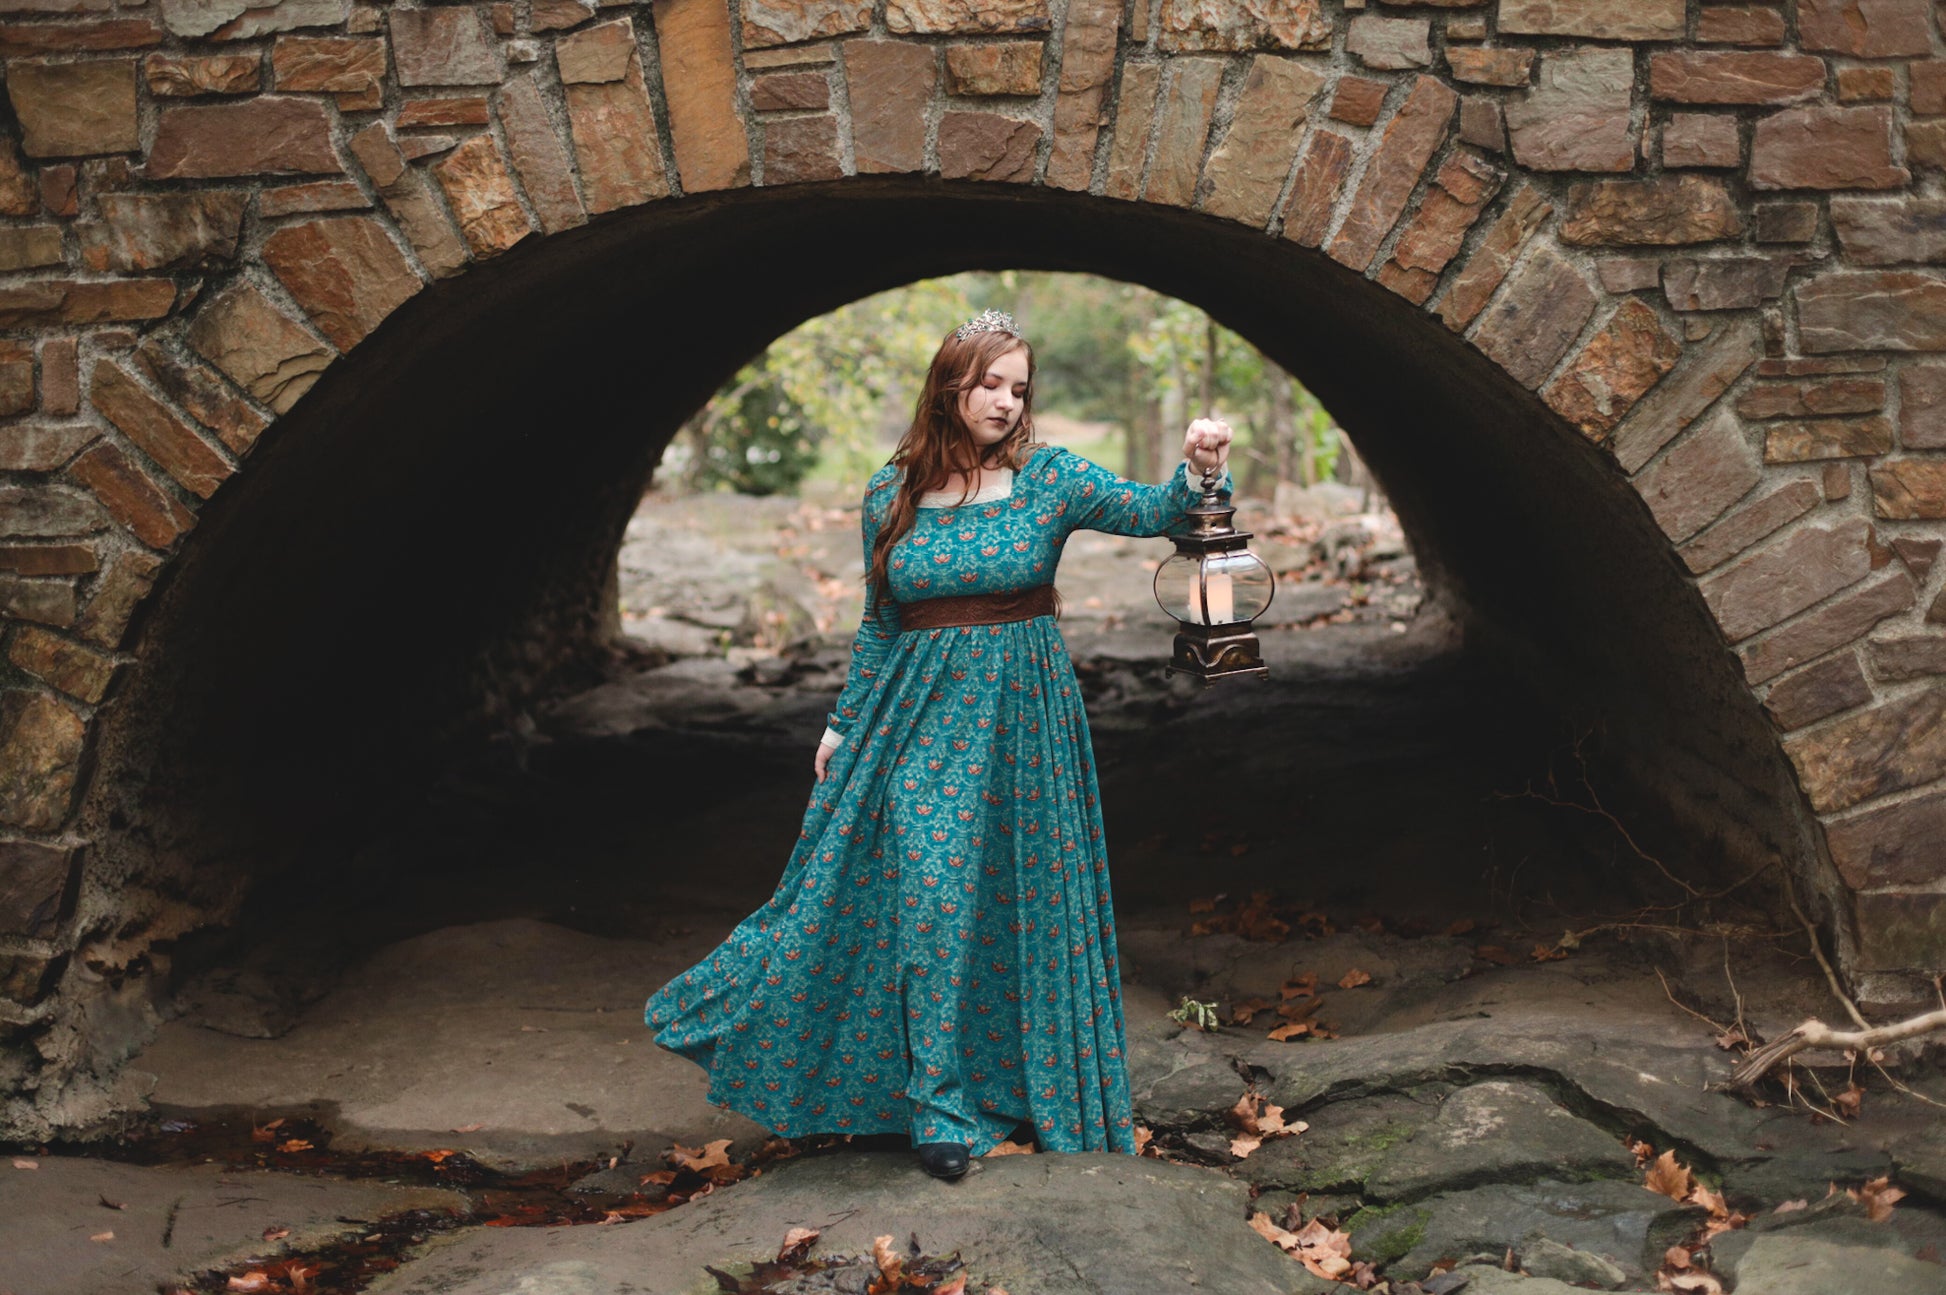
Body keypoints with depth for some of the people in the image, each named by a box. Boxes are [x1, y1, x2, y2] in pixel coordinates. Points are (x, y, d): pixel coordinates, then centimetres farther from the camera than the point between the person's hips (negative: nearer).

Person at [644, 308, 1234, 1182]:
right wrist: (842, 724, 12)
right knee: (927, 896, -5)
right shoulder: (891, 495, 3)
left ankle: (1023, 1082, 24)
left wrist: (1199, 469, -34)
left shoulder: (1049, 477, -2)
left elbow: (1152, 512, -14)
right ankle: (942, 1106, 7)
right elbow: (877, 623, 11)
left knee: (1015, 897, 6)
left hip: (1018, 715, 0)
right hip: (917, 715, 1)